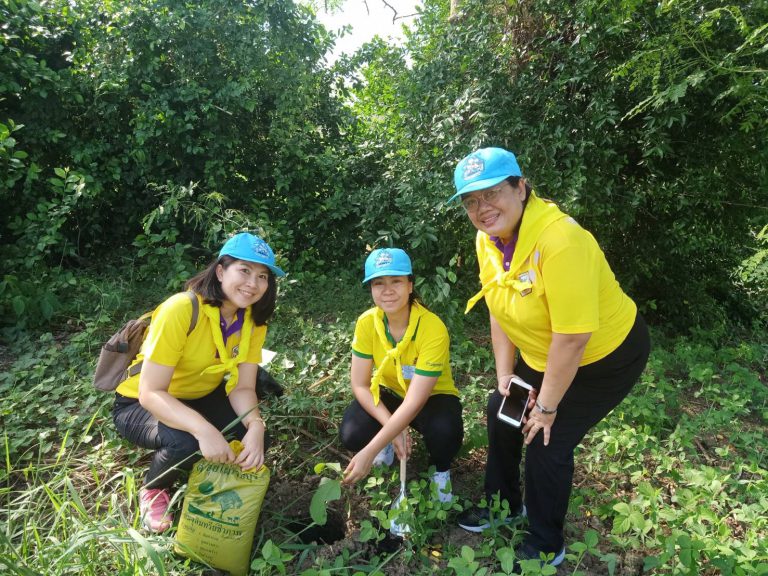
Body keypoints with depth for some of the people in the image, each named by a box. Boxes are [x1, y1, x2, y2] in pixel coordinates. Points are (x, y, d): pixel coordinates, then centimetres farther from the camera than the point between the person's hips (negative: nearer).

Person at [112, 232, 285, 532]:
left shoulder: (254, 319, -12)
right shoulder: (181, 310, -32)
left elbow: (243, 387, -15)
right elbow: (150, 393, -32)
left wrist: (256, 426, -36)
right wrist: (204, 429, -46)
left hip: (199, 398, 5)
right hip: (139, 405, -5)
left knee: (252, 437, -18)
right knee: (184, 442, -33)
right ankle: (153, 491, 1)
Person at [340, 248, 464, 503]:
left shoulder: (433, 328, -32)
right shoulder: (366, 323, -20)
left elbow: (415, 400, -34)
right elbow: (359, 385, -14)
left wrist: (369, 453, -36)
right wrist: (391, 427, -27)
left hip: (432, 396, -2)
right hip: (388, 392, 3)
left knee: (445, 434, -34)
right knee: (352, 435, -24)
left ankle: (440, 471, 4)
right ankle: (387, 442, 13)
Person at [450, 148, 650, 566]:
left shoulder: (558, 241, -35)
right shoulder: (487, 238, -10)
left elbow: (571, 339, -31)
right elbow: (500, 310, 0)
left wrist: (547, 406, -19)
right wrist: (505, 374, -1)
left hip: (605, 357, -8)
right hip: (541, 356, 8)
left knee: (546, 441, -4)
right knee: (502, 413, 14)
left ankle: (547, 545, 25)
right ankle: (505, 504, 41)